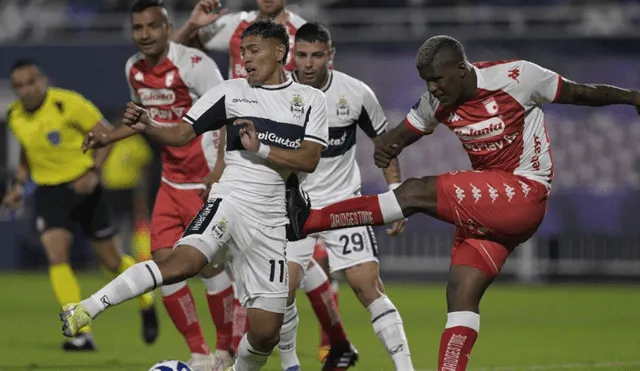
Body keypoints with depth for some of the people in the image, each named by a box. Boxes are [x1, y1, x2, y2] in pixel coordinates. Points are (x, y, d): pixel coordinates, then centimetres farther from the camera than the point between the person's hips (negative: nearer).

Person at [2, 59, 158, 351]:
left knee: (111, 260, 5)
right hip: (48, 192, 3)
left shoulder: (68, 103, -17)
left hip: (83, 186, -3)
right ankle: (82, 334, -17)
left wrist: (93, 172, -23)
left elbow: (106, 133, -12)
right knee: (56, 255, -18)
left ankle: (146, 304, 36)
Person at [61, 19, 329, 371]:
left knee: (265, 332, -1)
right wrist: (146, 126, -14)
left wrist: (261, 148, -13)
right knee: (183, 263, -33)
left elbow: (309, 159, -2)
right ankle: (86, 309, -31)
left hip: (270, 222, 2)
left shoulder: (311, 100, 8)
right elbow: (182, 133, 4)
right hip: (231, 201, -2)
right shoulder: (232, 91, 7)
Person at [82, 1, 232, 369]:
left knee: (210, 263, -5)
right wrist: (107, 139, 12)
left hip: (207, 181, -7)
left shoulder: (194, 64, -18)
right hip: (172, 182, 7)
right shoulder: (134, 69, 5)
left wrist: (219, 171, -26)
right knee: (164, 261, 0)